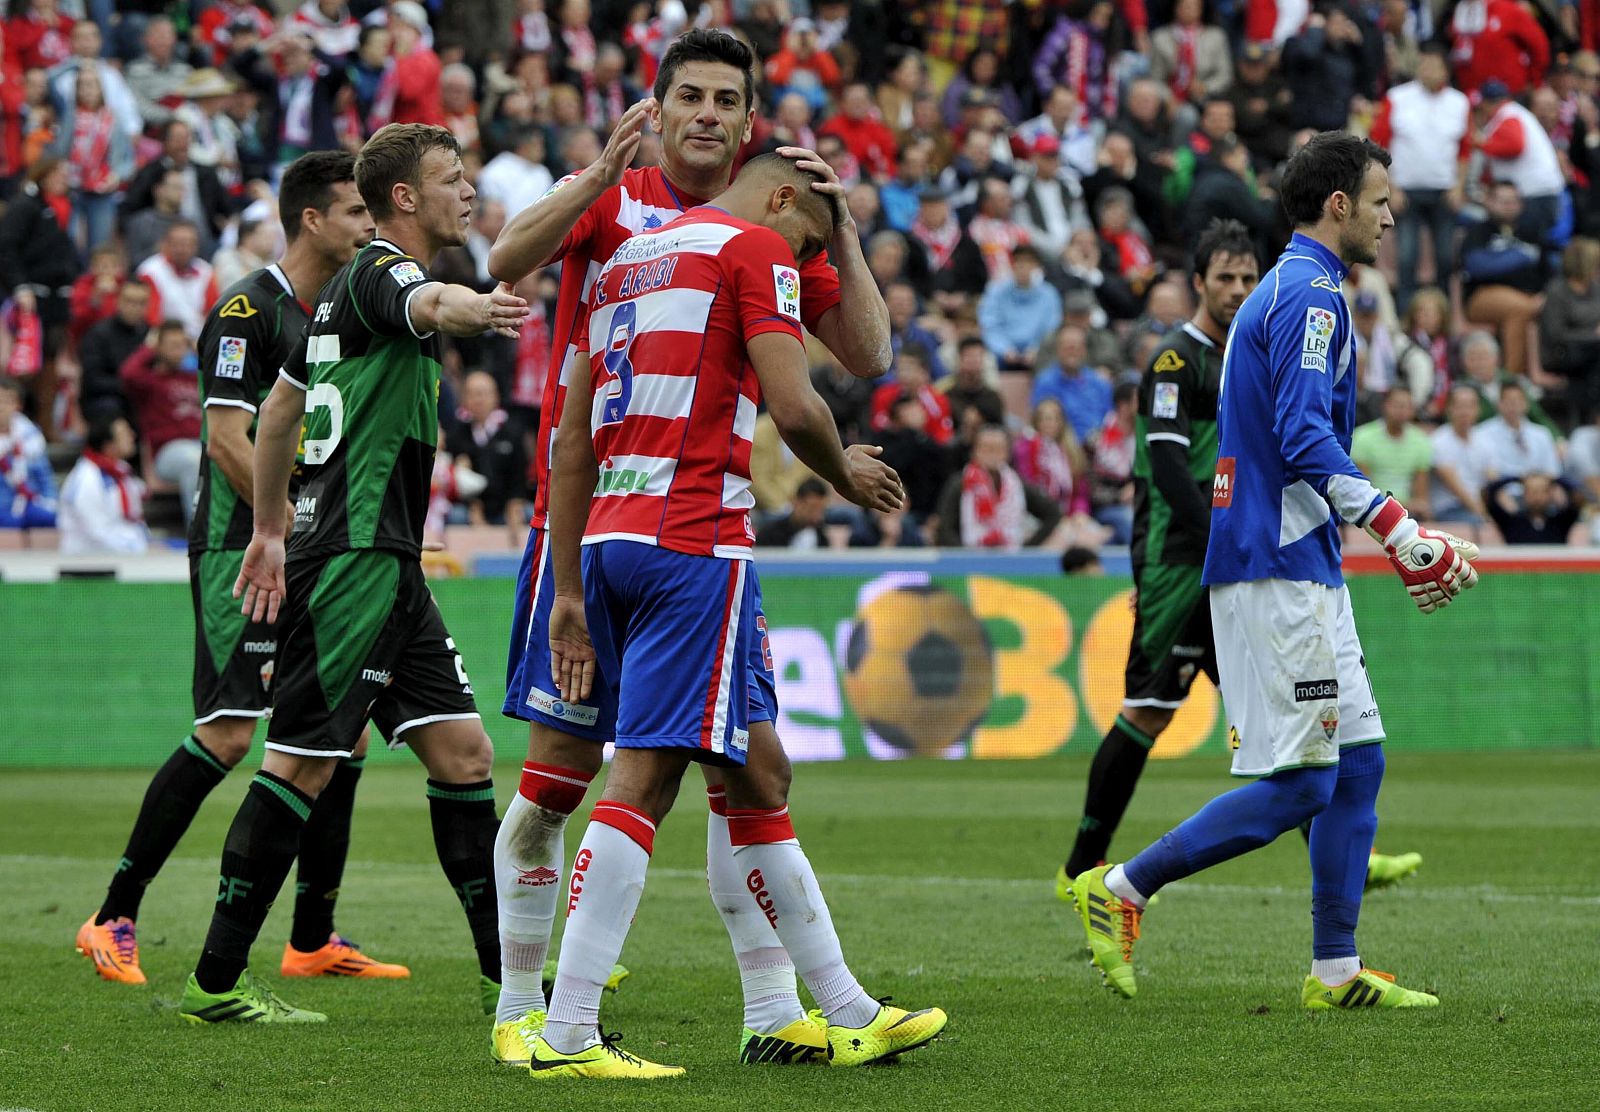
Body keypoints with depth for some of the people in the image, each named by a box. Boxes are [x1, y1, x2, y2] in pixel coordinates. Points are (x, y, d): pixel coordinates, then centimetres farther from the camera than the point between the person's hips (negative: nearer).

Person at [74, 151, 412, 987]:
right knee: (226, 736, -15)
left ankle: (312, 941, 10)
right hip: (240, 550, -9)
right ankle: (113, 920, -6)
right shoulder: (248, 310, -10)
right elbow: (228, 441, -16)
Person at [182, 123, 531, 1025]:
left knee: (463, 752, 8)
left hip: (389, 566, 10)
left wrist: (271, 530, 32)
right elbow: (429, 303, -37)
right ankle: (217, 983, -3)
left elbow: (280, 407, 28)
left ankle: (508, 969, 12)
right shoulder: (378, 273, -11)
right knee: (301, 765, -7)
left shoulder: (349, 290, 19)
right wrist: (471, 308, -59)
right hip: (351, 562, -10)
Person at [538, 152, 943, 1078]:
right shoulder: (754, 248, -1)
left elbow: (573, 444, 21)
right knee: (643, 781, -9)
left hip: (609, 534, 9)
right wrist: (845, 473, 8)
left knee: (759, 774, 14)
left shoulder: (629, 261, 23)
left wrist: (572, 594, 20)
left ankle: (850, 1016, 20)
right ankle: (567, 1036, -13)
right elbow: (794, 407, -13)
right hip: (694, 539, -9)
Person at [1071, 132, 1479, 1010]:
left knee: (1358, 759, 9)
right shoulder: (1310, 293, -12)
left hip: (1306, 573, 11)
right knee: (1298, 783, -9)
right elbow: (1305, 439, -21)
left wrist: (1395, 539, 24)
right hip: (1277, 572, -11)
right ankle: (1121, 889, -3)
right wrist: (1401, 533, -21)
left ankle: (1337, 971, 10)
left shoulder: (1283, 292, 20)